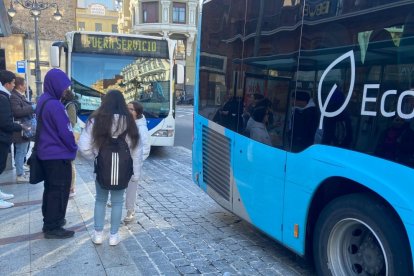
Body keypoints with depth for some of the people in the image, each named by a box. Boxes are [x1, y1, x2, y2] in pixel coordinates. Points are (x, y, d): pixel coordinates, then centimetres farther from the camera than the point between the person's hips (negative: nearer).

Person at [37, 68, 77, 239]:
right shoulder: (54, 105, -22)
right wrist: (73, 148, -2)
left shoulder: (43, 101, 8)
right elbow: (65, 131, -20)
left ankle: (49, 221, 30)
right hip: (58, 155, -9)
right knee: (59, 191, 0)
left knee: (51, 188, 18)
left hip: (47, 153, 10)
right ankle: (53, 228, 9)